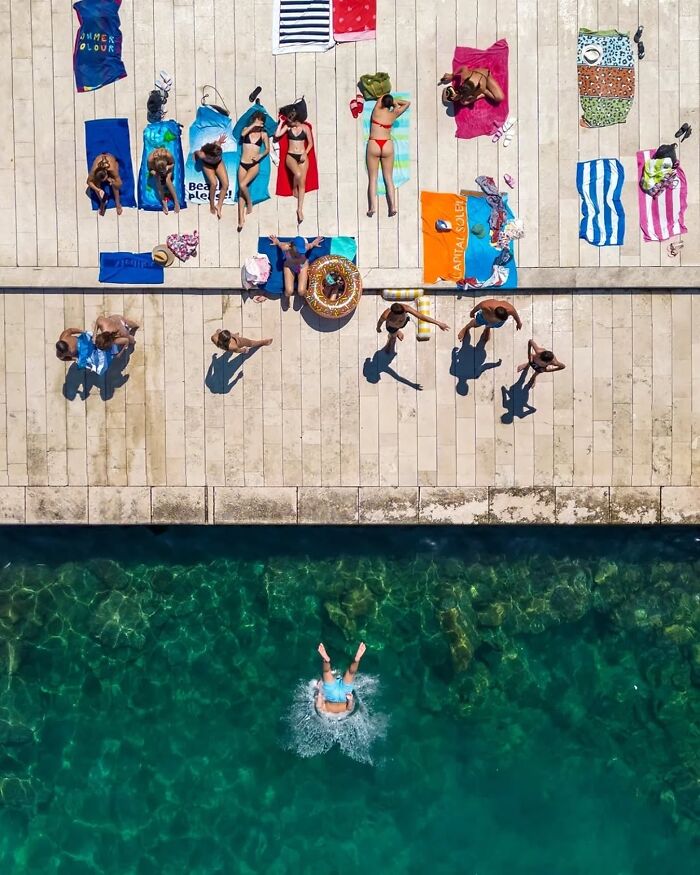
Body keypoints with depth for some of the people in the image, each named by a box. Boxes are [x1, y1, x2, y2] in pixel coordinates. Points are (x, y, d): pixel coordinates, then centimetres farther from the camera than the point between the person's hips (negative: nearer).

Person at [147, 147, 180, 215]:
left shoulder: (168, 155, -38)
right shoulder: (151, 159, -37)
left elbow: (173, 163, -14)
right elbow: (150, 169, -15)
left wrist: (167, 168, -31)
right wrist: (154, 173, -35)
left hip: (167, 167, 0)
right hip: (155, 169, 0)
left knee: (167, 180, -25)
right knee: (158, 181, -25)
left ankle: (176, 201, -22)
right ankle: (164, 203, -24)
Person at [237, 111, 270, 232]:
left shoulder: (263, 134, 3)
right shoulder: (247, 130, 4)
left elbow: (267, 149, 8)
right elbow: (242, 134, -18)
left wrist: (261, 155, -10)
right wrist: (253, 125, -18)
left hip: (254, 165, -2)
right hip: (243, 164, 2)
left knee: (243, 185, -24)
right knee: (241, 191, 0)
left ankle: (250, 203, 6)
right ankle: (241, 220, 3)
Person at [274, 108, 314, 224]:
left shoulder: (305, 128, -1)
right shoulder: (287, 127, 3)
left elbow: (310, 143, 5)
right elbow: (277, 135, -9)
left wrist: (305, 153, -8)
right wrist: (281, 122, -6)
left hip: (302, 156, 1)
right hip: (291, 156, 0)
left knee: (302, 183, -4)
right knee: (298, 174, -30)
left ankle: (300, 209, -1)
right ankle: (294, 189, 4)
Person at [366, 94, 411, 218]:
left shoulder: (376, 111, -1)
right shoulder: (393, 114, 3)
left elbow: (381, 97, 19)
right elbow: (407, 103, 18)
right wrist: (394, 101, 20)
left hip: (373, 145, -1)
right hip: (387, 145, 1)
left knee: (373, 178, 0)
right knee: (389, 178, 4)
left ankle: (372, 207, -12)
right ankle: (393, 206, -7)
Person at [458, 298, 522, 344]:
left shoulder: (510, 309, -46)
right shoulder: (486, 306, -49)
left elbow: (515, 314, -20)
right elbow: (478, 307, -24)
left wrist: (518, 322, 0)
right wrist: (472, 312, -1)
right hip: (485, 317, -1)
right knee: (475, 324, 32)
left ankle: (487, 328, 74)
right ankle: (466, 328, 68)